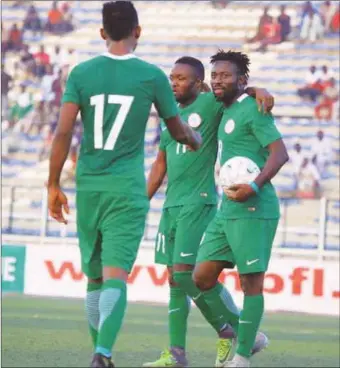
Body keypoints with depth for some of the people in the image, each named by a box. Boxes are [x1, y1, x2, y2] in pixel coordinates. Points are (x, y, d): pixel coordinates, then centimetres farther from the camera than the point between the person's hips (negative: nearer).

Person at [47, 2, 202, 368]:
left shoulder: (81, 73, 1)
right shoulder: (152, 76, -2)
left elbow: (63, 133, -6)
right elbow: (178, 132, 10)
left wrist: (54, 185, 3)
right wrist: (196, 139, 34)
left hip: (88, 187, 2)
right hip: (128, 188, -2)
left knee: (95, 278, 15)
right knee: (115, 275, -10)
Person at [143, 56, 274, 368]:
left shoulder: (210, 105, -4)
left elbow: (237, 88, -3)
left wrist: (259, 91, -26)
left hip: (199, 202, -7)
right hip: (172, 204, 7)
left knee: (184, 273, -15)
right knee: (175, 278, 5)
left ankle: (226, 331, 3)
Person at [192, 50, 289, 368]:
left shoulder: (252, 110, -9)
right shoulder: (226, 111, 17)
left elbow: (280, 153, -18)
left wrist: (255, 187, -28)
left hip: (253, 211, -9)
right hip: (226, 211, 9)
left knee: (251, 281, -4)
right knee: (202, 277, 6)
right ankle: (243, 336, 18)